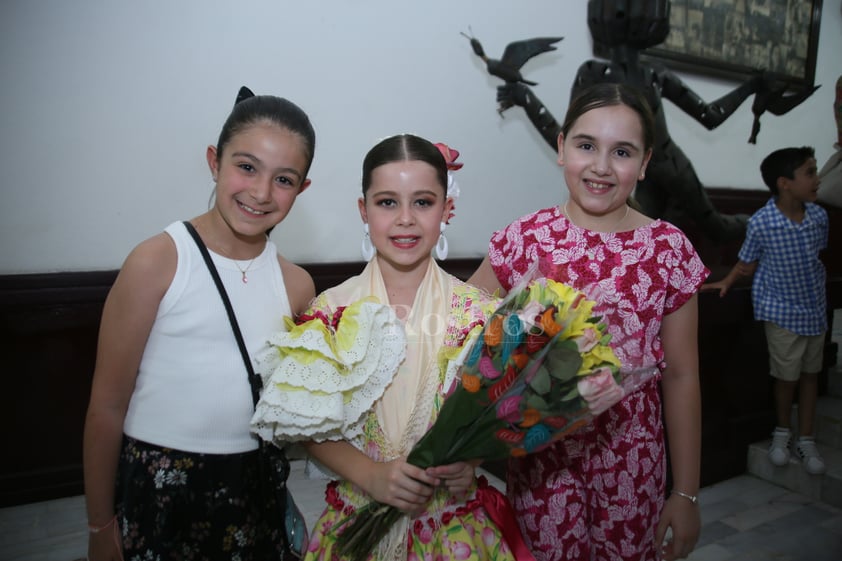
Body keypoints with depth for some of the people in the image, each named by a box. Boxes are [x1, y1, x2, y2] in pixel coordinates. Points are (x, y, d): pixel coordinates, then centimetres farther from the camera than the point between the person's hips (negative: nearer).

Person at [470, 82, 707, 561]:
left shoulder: (670, 250, -6)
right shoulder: (524, 239, -9)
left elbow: (681, 376, -1)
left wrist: (687, 493, 3)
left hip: (631, 454, 1)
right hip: (540, 451, 0)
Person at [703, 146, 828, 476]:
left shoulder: (819, 216, -6)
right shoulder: (760, 223, -19)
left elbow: (816, 253, 10)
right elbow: (747, 265, -7)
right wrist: (726, 283, -17)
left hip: (815, 306, 5)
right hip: (781, 309, -5)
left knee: (810, 373, 13)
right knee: (787, 375, 4)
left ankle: (806, 439, 29)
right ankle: (782, 431, 31)